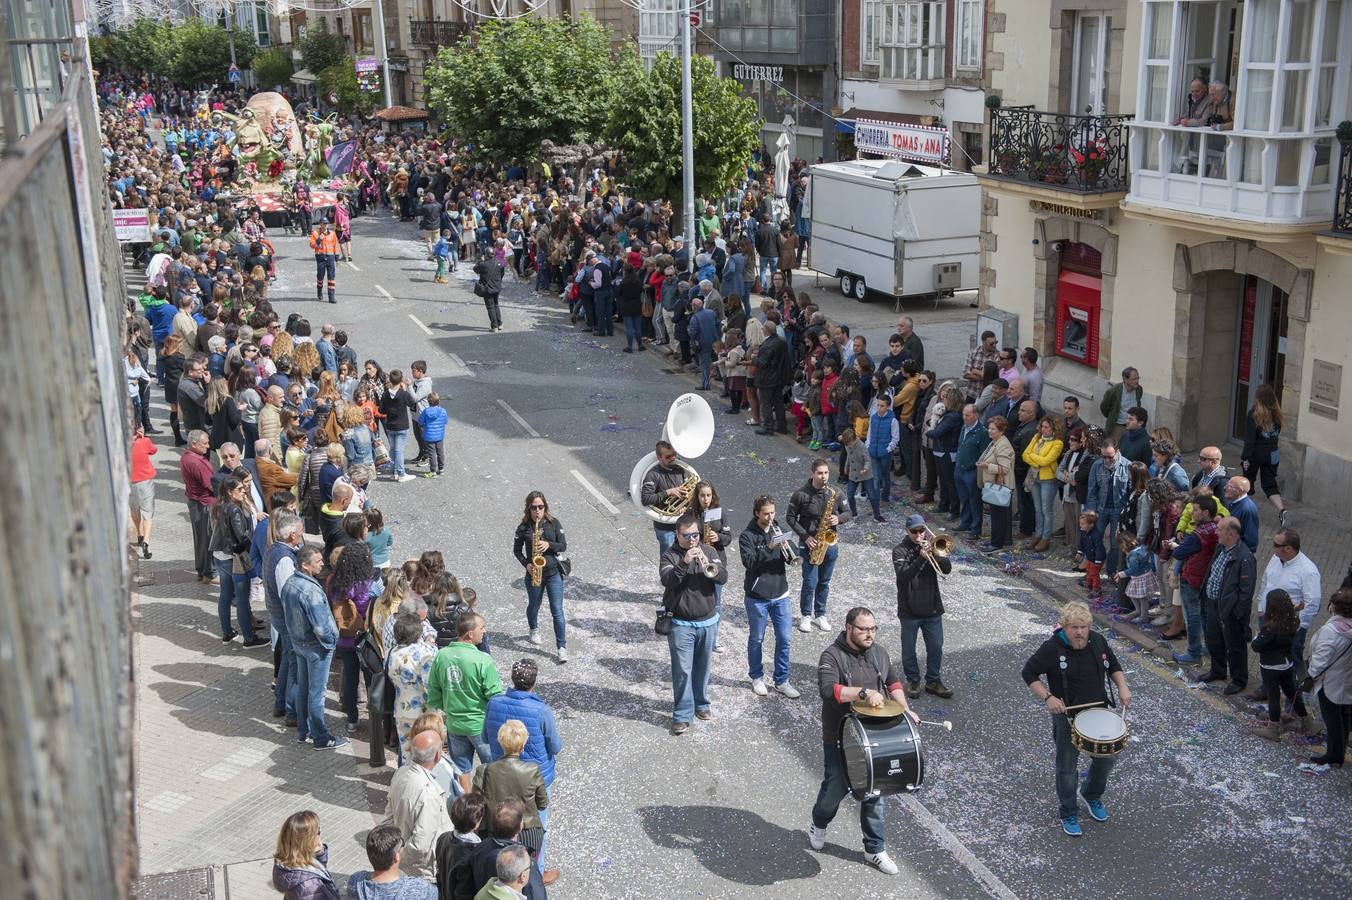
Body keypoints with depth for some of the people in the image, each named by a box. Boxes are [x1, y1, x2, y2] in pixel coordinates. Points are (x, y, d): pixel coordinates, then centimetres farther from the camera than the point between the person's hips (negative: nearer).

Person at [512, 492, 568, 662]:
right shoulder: (523, 527, -5)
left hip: (553, 573, -1)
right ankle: (534, 630, 52)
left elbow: (563, 546, -3)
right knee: (534, 606, 21)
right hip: (534, 574, 1)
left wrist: (549, 545, -21)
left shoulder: (554, 523, -4)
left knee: (557, 611, -6)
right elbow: (517, 550, 3)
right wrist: (526, 564, -12)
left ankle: (562, 647, -2)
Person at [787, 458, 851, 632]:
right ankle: (805, 616, 13)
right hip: (810, 544, -3)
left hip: (830, 544, 3)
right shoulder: (801, 494, -10)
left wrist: (838, 519, -14)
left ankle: (820, 615, 26)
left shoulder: (835, 493, 0)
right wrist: (805, 536, -13)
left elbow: (847, 512, 9)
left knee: (824, 582, 12)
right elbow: (790, 517, -5)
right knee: (810, 582, -4)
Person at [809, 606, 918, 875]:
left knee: (874, 792, 10)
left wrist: (905, 709, 3)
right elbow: (828, 689, -34)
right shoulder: (832, 656, -18)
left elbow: (894, 681, 17)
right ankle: (818, 825, 43)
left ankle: (875, 850, 24)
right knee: (836, 788, 11)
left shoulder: (879, 653, 2)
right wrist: (864, 693, -42)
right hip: (839, 740, -4)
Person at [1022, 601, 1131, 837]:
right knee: (1068, 768, 6)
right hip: (1067, 716, -5)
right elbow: (1029, 674, -10)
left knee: (1107, 758, 16)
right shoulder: (1052, 649, -19)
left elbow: (1113, 666, 12)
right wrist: (1048, 697, -22)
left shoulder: (1098, 641, -4)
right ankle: (1069, 814, 26)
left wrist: (1122, 687, -6)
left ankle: (1093, 795, 44)